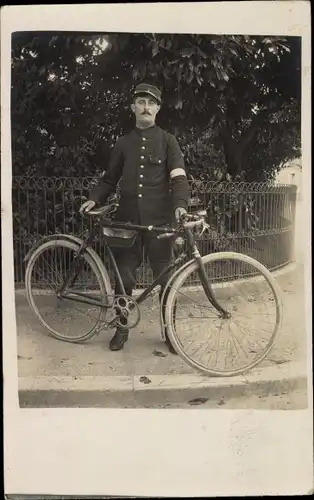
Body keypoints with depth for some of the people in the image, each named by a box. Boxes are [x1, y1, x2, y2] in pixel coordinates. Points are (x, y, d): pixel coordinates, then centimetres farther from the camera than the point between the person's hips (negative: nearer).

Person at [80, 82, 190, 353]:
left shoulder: (167, 140, 5)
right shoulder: (124, 143, 13)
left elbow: (178, 177, -6)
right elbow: (110, 179, 17)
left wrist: (180, 204, -24)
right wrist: (94, 199, -1)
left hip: (159, 219, -2)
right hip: (128, 219, 2)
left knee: (165, 277, 3)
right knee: (124, 276, 6)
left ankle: (170, 331, 17)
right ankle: (122, 328, 23)